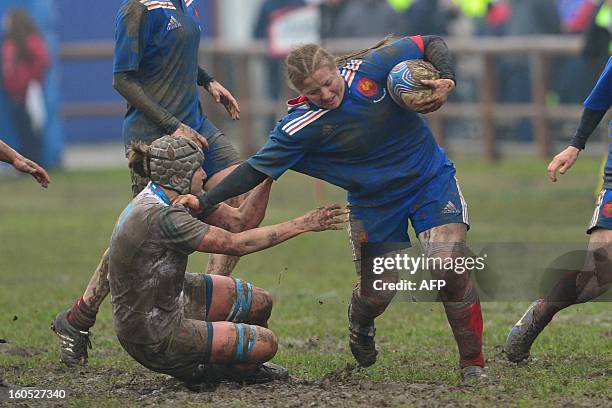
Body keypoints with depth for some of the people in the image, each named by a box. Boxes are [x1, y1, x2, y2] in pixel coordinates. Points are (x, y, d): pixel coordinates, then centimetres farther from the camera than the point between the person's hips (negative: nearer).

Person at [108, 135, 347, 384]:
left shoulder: (173, 199, 0)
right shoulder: (161, 216, -30)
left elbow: (240, 220, 1)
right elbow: (236, 244, -26)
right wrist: (302, 224, -22)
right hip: (155, 340, -10)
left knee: (259, 302, 17)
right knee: (266, 343, -6)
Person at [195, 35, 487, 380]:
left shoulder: (372, 66, -19)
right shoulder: (300, 127, -20)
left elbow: (432, 44, -7)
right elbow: (258, 169, -17)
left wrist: (447, 80, -26)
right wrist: (205, 203, -24)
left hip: (431, 180, 0)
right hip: (373, 203, 0)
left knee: (450, 268, -19)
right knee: (376, 293, -3)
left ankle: (473, 364, -1)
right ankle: (360, 328, 39)